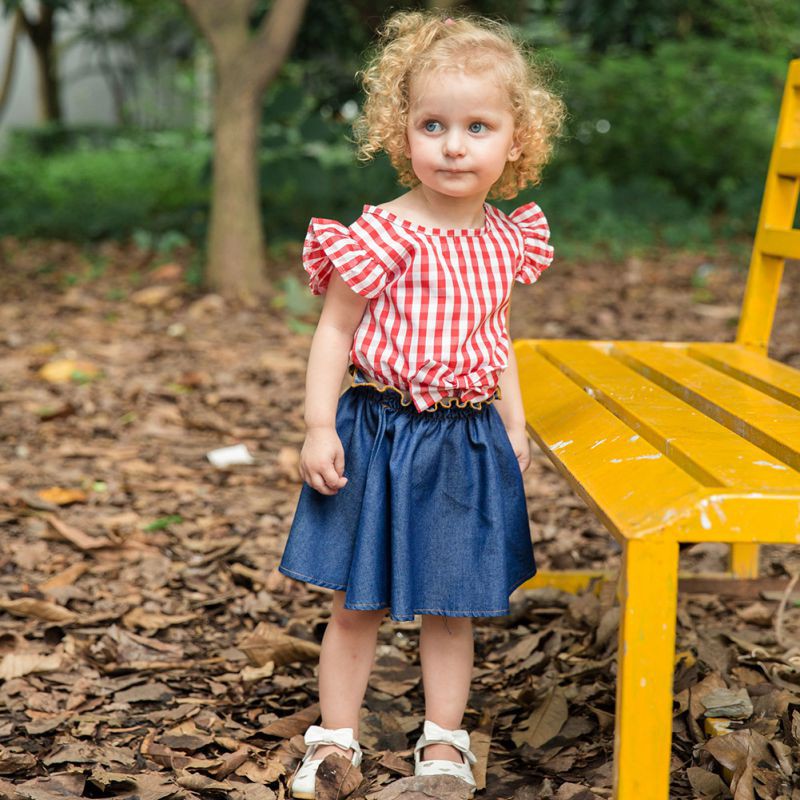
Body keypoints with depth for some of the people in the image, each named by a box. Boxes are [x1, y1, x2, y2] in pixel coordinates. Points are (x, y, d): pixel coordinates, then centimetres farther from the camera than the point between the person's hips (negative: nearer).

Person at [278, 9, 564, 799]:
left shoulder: (503, 240, 2)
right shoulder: (382, 237, -14)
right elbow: (335, 331, -9)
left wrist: (515, 427, 14)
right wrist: (318, 426, -15)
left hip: (468, 440, 4)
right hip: (382, 433, -4)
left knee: (450, 606, 13)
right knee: (356, 604, 7)